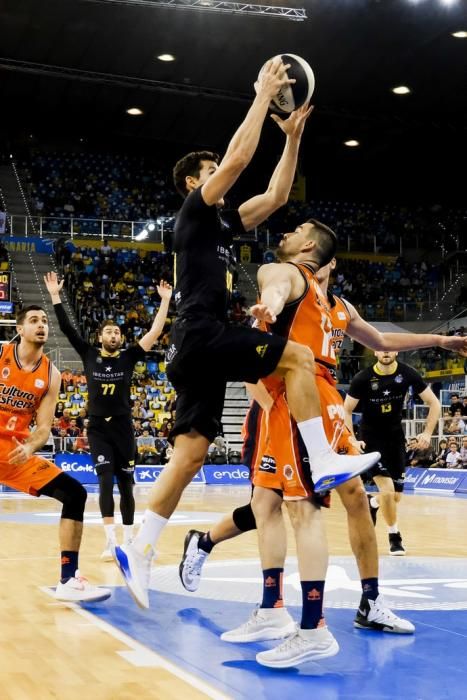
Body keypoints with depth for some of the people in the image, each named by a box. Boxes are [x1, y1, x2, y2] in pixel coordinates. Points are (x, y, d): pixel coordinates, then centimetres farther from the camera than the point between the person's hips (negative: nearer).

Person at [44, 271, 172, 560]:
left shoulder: (129, 357, 2)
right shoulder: (89, 355, 3)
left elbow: (155, 332, -4)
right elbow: (67, 328, 0)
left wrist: (165, 301, -9)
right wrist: (55, 296, -5)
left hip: (123, 427, 1)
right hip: (98, 428, -1)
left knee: (126, 484, 7)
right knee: (106, 479, -13)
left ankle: (129, 539, 19)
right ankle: (111, 541, -14)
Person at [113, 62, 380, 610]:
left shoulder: (222, 224, 25)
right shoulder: (194, 211, 2)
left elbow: (276, 196, 29)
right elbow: (239, 157, -9)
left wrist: (293, 138, 25)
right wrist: (263, 93, -1)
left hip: (198, 347, 9)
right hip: (201, 335, -9)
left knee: (190, 454, 3)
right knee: (299, 357, -11)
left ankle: (139, 553, 1)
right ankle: (325, 463, -15)